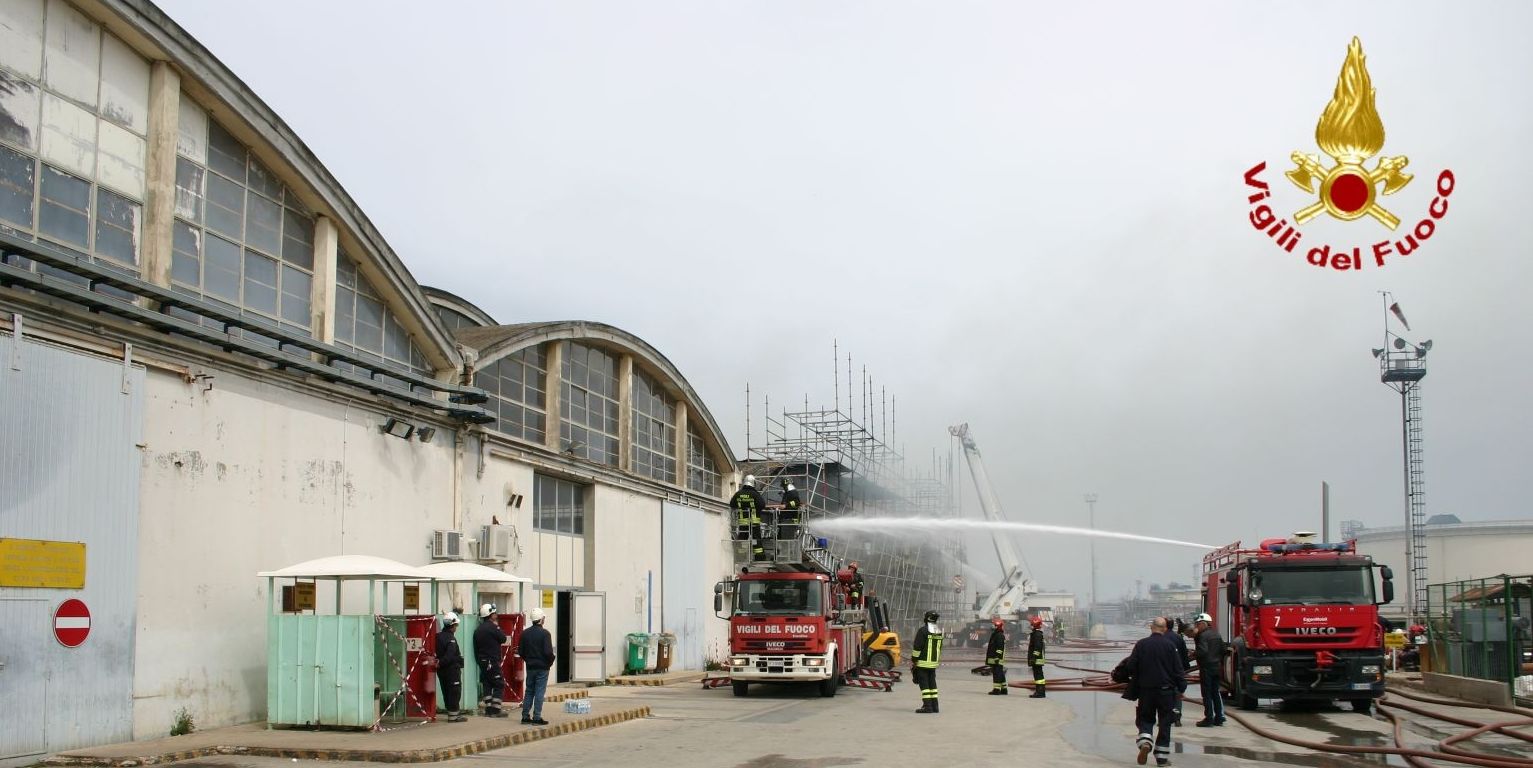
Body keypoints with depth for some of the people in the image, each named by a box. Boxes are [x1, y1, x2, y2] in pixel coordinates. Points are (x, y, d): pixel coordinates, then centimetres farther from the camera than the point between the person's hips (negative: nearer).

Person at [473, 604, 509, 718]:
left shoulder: (478, 630, 12)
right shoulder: (492, 627, -14)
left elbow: (475, 648, 14)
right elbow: (503, 639, -7)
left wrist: (478, 660, 18)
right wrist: (497, 627, 3)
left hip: (482, 661, 8)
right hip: (493, 661, -8)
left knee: (487, 685, 10)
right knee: (499, 685, -3)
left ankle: (488, 710, 10)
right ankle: (496, 710, -6)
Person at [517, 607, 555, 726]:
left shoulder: (525, 633, 3)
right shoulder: (545, 633, -14)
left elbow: (520, 651, 7)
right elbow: (548, 652, -19)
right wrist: (550, 662, 0)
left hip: (530, 667, 5)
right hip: (542, 667, -5)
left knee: (529, 692, 13)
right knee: (539, 693, -1)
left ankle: (525, 717, 13)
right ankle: (537, 718, -2)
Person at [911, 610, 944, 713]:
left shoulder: (923, 630, -14)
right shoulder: (939, 631, 9)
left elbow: (917, 647, -16)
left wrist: (913, 660, -8)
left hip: (922, 663, -7)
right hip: (934, 663, 7)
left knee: (924, 684, -4)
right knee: (932, 684, 14)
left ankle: (927, 706, -8)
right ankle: (934, 706, 16)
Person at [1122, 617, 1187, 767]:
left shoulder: (1141, 644, -4)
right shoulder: (1170, 645, -7)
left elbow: (1130, 667, -3)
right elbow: (1178, 669, -5)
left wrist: (1134, 682, 15)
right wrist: (1181, 687, 4)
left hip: (1145, 689, 1)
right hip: (1166, 689, -1)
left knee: (1145, 719, 13)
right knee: (1164, 722, 7)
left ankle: (1145, 742, -13)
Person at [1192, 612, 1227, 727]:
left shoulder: (1203, 635, -14)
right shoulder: (1216, 634, 12)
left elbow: (1203, 651, -26)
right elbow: (1223, 650, 14)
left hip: (1206, 667, -8)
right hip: (1217, 667, 8)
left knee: (1207, 693, -3)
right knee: (1215, 692, 14)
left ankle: (1209, 718, -2)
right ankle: (1219, 717, 15)